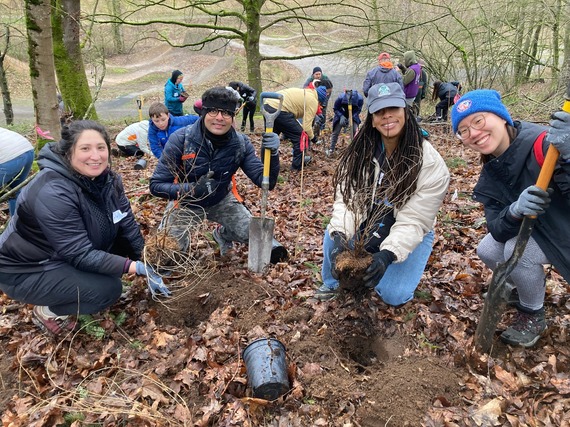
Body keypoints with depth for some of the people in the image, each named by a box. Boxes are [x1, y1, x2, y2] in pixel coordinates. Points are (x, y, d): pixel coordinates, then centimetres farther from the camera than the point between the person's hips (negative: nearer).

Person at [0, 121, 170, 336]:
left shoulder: (106, 177, -10)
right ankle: (48, 311, 3)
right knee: (108, 288, -23)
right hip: (27, 270, -8)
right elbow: (81, 255, -32)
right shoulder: (53, 193, -33)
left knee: (124, 240, -7)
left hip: (71, 255, 8)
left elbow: (127, 224, -7)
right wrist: (136, 267, -36)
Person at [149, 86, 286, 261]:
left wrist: (272, 154, -39)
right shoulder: (180, 139, -27)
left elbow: (266, 182, -21)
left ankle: (222, 234, 27)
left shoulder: (241, 143, -18)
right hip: (185, 202, -2)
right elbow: (156, 185, -24)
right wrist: (193, 189, -40)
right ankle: (183, 240, 24)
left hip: (222, 200, 3)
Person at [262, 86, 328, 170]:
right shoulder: (313, 101, 4)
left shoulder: (304, 93, 29)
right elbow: (307, 125, -3)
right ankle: (298, 165, 16)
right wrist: (312, 136, 15)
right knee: (299, 136, 6)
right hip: (279, 110, -9)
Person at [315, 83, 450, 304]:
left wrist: (388, 254, -42)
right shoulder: (360, 151, -11)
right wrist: (340, 237, -37)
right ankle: (333, 284, 4)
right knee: (333, 237, -27)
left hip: (409, 234, -2)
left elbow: (413, 220, -26)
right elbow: (347, 199, -19)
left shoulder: (430, 163, -22)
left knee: (392, 294, -21)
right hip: (366, 225, 3)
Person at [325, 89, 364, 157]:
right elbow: (336, 108, -15)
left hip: (353, 116, 1)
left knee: (355, 131, -12)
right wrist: (341, 116, -31)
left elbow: (358, 110, -14)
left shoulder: (360, 98, -34)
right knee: (336, 132, -2)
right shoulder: (341, 98, -35)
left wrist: (351, 117, -29)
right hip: (341, 115, 0)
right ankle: (331, 150, 10)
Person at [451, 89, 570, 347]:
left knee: (516, 250, -26)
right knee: (487, 251, -4)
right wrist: (514, 212, -38)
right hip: (541, 229, 7)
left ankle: (533, 317, 1)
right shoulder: (491, 173, -7)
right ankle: (528, 287, 26)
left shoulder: (544, 144, -31)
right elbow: (497, 230, -16)